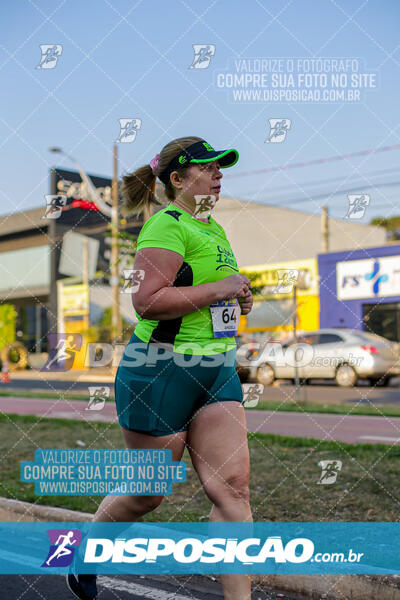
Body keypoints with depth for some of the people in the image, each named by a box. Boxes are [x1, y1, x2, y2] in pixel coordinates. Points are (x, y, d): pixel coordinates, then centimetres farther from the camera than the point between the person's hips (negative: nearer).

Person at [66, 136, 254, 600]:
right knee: (146, 495, 9)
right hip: (159, 370, -8)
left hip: (216, 370, 8)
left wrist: (237, 300, 12)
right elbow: (147, 300, -25)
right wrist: (218, 289, -20)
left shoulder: (214, 230, 16)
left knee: (232, 488, -2)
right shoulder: (166, 224, -13)